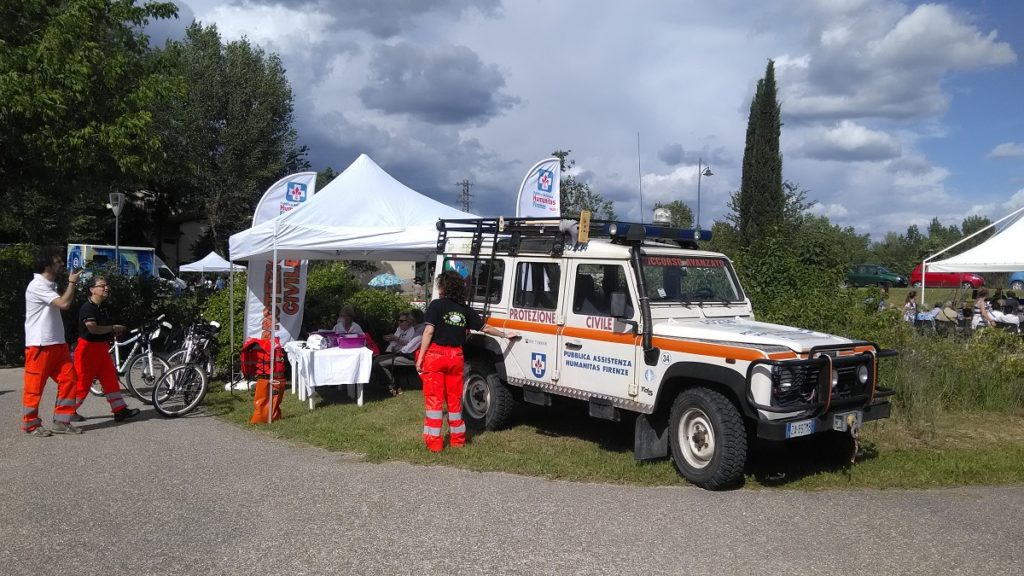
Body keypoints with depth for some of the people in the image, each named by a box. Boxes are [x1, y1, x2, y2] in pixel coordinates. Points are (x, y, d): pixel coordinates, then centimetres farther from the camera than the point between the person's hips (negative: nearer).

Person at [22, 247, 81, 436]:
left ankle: (61, 422, 10)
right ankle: (30, 424, 13)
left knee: (68, 379, 4)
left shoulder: (50, 285, 16)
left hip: (57, 343, 9)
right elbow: (64, 303, -22)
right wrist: (72, 283, -11)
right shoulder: (37, 286, -15)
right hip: (39, 344, -9)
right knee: (35, 385, 1)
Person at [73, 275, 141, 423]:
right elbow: (93, 328, -26)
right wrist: (113, 328, -15)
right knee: (83, 382, -1)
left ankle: (120, 410, 5)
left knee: (111, 379, 5)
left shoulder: (102, 308, 14)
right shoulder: (87, 308, -15)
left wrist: (114, 334, 6)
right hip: (88, 349, -9)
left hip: (102, 349, 9)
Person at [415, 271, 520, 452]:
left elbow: (429, 332, -12)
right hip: (456, 356, 4)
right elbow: (484, 328, 15)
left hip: (436, 355, -4)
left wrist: (420, 358, -10)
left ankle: (434, 442, 2)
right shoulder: (465, 310, 7)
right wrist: (504, 334, 31)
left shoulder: (437, 305, -6)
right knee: (455, 399, 15)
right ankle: (458, 439, 24)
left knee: (434, 399, 1)